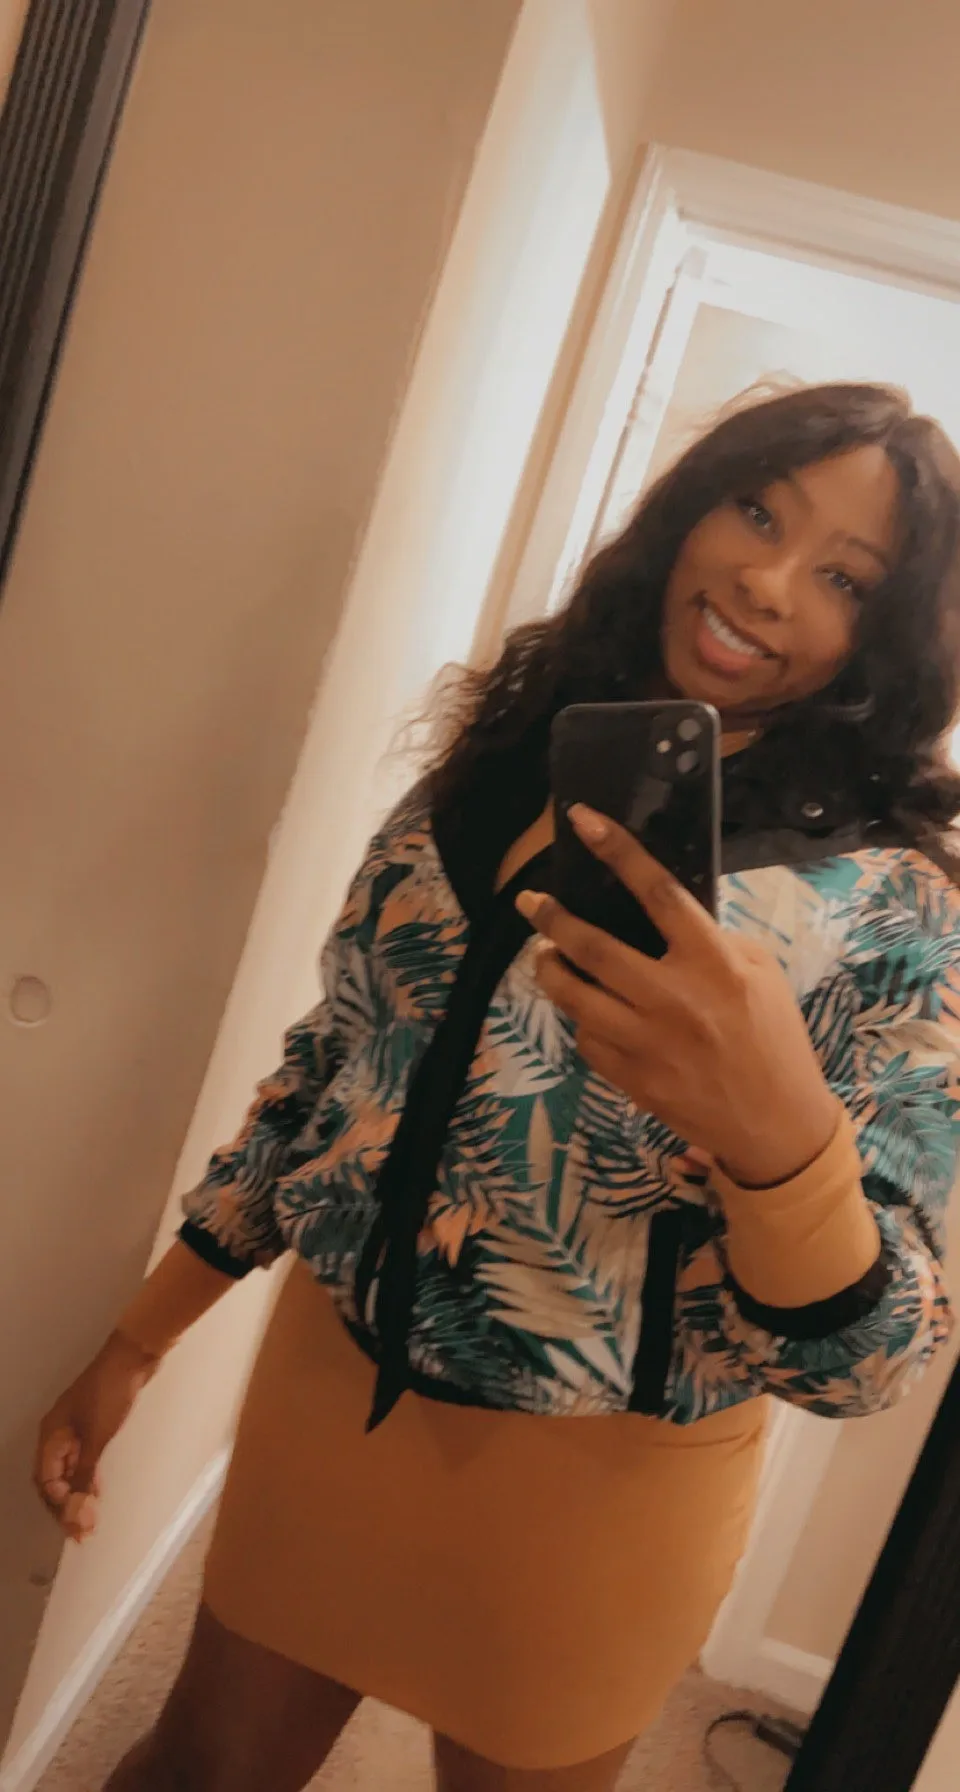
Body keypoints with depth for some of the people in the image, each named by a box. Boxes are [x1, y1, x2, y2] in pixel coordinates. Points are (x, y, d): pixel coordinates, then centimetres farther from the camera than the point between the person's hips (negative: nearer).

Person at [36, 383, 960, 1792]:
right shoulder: (500, 759, -3)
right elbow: (329, 1066, 4)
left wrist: (781, 1133, -40)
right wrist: (138, 1345, 7)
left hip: (590, 1489, -3)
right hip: (330, 1387, 4)